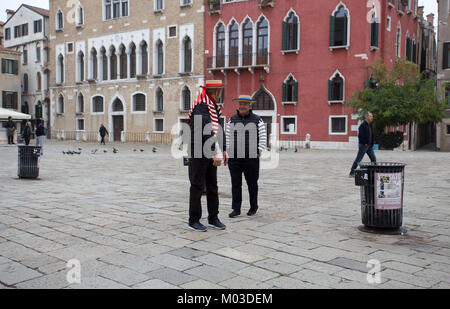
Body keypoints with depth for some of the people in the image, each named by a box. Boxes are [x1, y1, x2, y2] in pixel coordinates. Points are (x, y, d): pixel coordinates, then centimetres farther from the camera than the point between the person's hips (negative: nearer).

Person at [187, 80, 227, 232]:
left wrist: (223, 150, 16)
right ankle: (194, 220, 11)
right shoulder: (200, 108, -17)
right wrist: (215, 153, -33)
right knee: (197, 187, 0)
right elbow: (206, 132, -27)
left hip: (211, 155, 9)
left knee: (213, 187, 12)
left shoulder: (214, 107, 13)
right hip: (198, 154, -9)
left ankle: (213, 218, 21)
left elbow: (219, 129, 18)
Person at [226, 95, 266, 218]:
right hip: (234, 158, 2)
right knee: (235, 184, 1)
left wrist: (258, 153, -6)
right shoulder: (232, 120, 11)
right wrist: (229, 152, 3)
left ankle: (253, 207, 21)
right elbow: (227, 137, 12)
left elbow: (263, 138, 1)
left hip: (251, 158, -2)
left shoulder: (257, 120, 3)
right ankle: (236, 209, 8)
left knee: (252, 184, 7)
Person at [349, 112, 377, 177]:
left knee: (373, 159, 6)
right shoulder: (363, 125, -15)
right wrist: (364, 143, -19)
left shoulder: (369, 125, 14)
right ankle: (352, 173, 5)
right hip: (363, 145, -9)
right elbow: (360, 135, -21)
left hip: (369, 146, 9)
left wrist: (372, 142, 11)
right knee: (358, 159, -3)